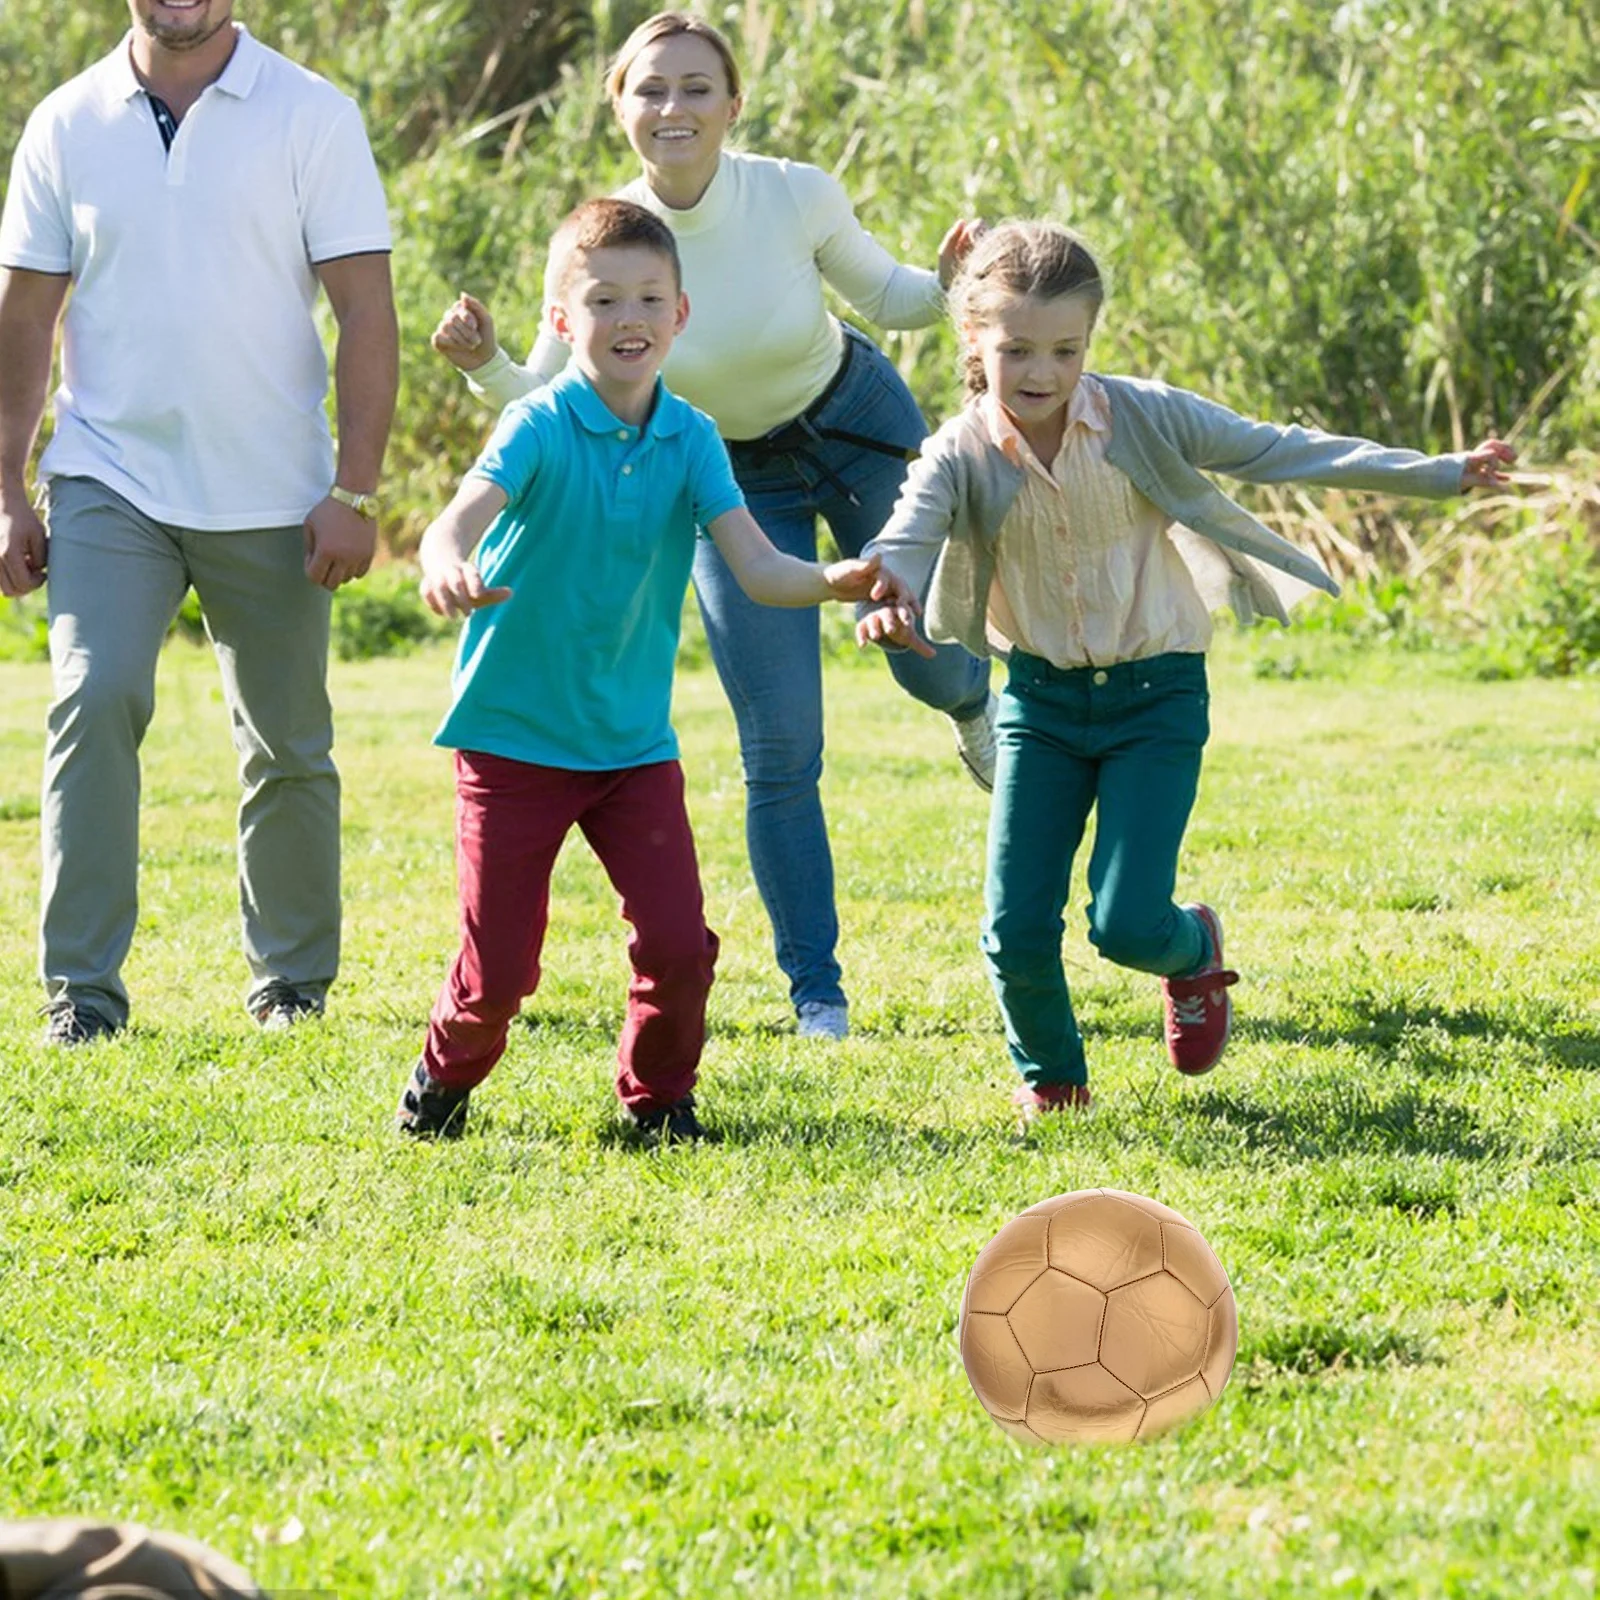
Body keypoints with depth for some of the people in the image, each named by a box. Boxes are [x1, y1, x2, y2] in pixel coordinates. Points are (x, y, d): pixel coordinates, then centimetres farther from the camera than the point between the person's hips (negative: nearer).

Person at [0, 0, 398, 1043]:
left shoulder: (312, 117, -2)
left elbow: (367, 311, -4)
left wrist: (354, 490, -10)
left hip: (270, 491, 0)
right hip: (108, 481, 0)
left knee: (290, 749, 8)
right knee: (94, 702, -17)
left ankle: (293, 981, 26)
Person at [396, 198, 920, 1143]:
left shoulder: (691, 440, -1)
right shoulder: (540, 426, -13)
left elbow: (757, 568, -9)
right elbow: (465, 514, -30)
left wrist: (833, 583, -31)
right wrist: (447, 568, -54)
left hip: (635, 745, 3)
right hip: (515, 737, -3)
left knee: (678, 942, -9)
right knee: (502, 965, -2)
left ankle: (659, 1097, 18)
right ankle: (447, 1078, 30)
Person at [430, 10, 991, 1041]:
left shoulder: (797, 198, -24)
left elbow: (887, 298, -5)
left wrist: (948, 284, -25)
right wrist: (485, 366, -35)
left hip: (858, 421, 1)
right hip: (731, 475, 0)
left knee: (929, 656, 5)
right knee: (782, 749, -4)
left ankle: (974, 697, 47)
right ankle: (817, 992, 10)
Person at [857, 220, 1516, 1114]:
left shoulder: (1142, 419, -10)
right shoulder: (961, 458, -10)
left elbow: (1275, 453, -6)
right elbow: (902, 546, -24)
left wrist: (1439, 475, -8)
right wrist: (882, 608, -50)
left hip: (1156, 698, -2)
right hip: (1041, 699, 2)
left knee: (1126, 923, -12)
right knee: (1017, 932, -4)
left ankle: (1193, 948, 26)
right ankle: (1050, 1078, 25)